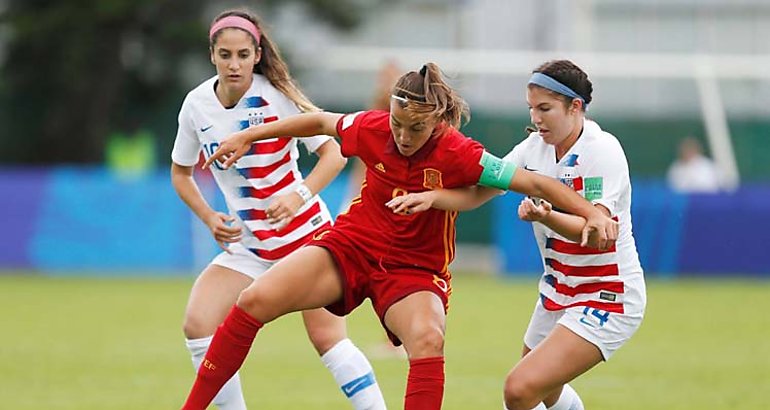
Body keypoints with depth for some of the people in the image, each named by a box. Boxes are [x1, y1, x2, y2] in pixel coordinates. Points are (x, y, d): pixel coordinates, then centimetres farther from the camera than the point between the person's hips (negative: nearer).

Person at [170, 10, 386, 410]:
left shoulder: (275, 94, -16)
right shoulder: (197, 105, -4)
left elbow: (334, 152, -16)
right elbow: (181, 172, 11)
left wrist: (299, 196, -32)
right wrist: (210, 219, -5)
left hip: (305, 232, -4)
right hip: (245, 240, 4)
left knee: (327, 337, -14)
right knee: (197, 324, -12)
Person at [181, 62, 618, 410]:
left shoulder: (458, 155, -21)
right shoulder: (372, 129, -12)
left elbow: (536, 183, -20)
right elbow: (320, 122, 9)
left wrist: (592, 212, -32)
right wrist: (248, 137, 15)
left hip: (415, 269, -2)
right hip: (351, 245, 3)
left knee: (429, 340, -34)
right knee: (256, 300, -16)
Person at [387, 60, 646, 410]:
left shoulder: (603, 150, -19)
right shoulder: (535, 147, 2)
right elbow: (477, 193, 0)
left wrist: (547, 217, -48)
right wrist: (430, 197, -18)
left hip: (607, 298, -9)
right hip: (558, 292, 9)